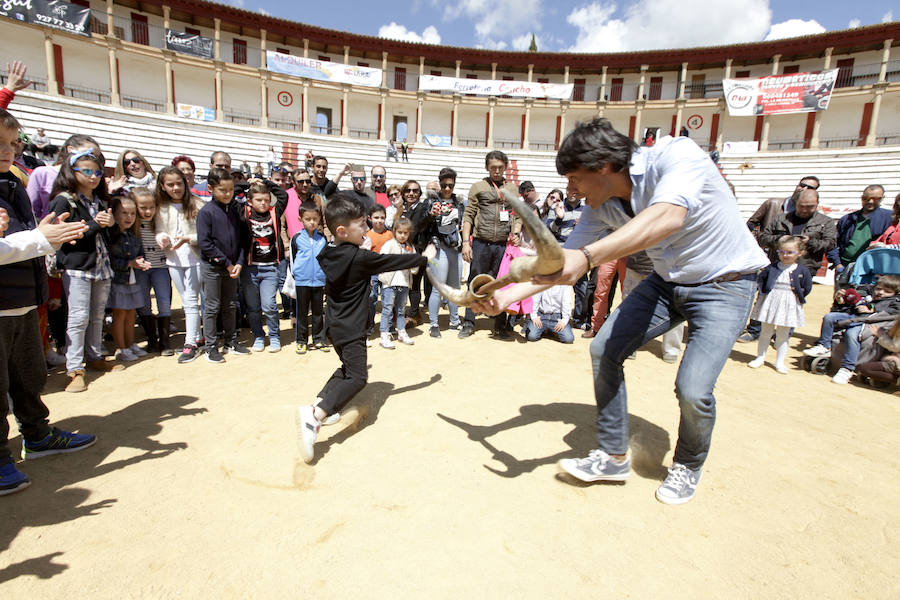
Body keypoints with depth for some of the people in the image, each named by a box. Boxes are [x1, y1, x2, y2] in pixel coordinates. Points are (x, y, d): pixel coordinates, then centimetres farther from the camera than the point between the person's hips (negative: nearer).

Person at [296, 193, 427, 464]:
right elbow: (392, 261, -11)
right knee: (357, 378, -7)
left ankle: (320, 402, 16)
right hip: (351, 329, -9)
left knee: (347, 367, 24)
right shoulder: (359, 257, -21)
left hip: (335, 324, 9)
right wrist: (423, 258, 2)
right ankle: (316, 414, -21)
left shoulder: (327, 254, 3)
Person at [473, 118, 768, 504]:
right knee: (605, 349, -6)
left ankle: (688, 467, 17)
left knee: (692, 389, -17)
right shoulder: (602, 205, -7)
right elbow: (564, 263, -5)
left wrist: (588, 256, -58)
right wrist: (507, 296, -14)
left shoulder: (676, 154, -26)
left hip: (725, 284, -6)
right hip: (666, 282, 6)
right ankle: (614, 458, 9)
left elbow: (667, 217, -46)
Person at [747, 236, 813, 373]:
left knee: (783, 335, 6)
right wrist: (763, 293, 1)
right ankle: (760, 358, 21)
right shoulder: (771, 268, -2)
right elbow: (760, 280, 9)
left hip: (789, 305, -1)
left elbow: (807, 288, 6)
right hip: (770, 302, 1)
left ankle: (779, 362, 17)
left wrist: (798, 296, 0)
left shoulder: (802, 271, -4)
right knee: (765, 332, 10)